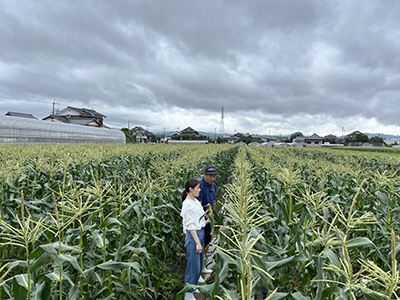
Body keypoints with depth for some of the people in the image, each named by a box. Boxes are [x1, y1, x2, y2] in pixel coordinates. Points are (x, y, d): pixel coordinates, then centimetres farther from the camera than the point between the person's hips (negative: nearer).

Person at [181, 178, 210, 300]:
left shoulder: (196, 201, 8)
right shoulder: (187, 204, -20)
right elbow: (191, 226, -21)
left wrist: (207, 221, 10)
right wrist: (197, 242, -21)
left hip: (201, 233, 9)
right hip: (193, 235, -9)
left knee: (199, 264, 20)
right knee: (193, 266, 2)